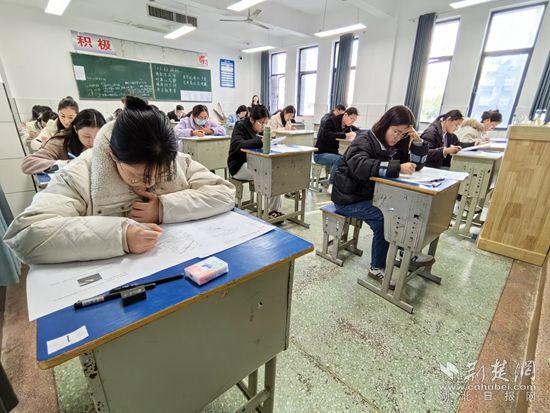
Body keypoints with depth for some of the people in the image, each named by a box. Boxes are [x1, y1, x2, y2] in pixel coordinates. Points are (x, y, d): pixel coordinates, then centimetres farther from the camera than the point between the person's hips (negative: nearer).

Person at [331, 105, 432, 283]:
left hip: (373, 195, 7)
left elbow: (418, 165, 11)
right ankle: (377, 267, -10)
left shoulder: (394, 146, 6)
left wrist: (418, 142, -7)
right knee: (384, 217, -26)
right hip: (349, 197, -7)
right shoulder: (365, 140, -16)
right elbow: (359, 165, -38)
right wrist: (397, 168, -45)